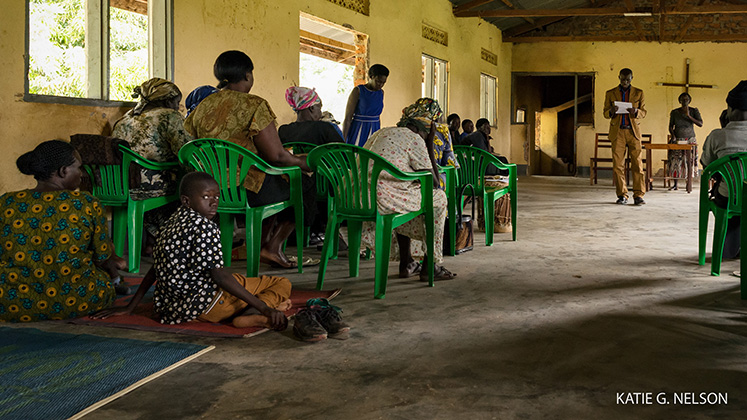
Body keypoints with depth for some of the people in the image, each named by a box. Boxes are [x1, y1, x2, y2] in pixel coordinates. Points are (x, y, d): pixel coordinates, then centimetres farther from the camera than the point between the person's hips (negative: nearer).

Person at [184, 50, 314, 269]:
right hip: (247, 189, -8)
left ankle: (261, 242, 31)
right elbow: (276, 155, -16)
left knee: (277, 184, 32)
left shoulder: (202, 107, 6)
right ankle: (273, 246, 11)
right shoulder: (254, 105, -13)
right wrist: (302, 162, 2)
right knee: (305, 184, 16)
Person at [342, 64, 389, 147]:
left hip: (374, 132, 5)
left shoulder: (381, 93, 9)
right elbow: (347, 119, -9)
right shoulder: (358, 91, -8)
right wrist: (343, 142, -12)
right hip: (359, 133, -5)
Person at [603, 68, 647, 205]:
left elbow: (643, 112, 10)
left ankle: (638, 196, -4)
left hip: (633, 132, 0)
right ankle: (622, 195, 5)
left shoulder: (638, 93, 10)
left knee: (637, 164, -6)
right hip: (617, 132, 0)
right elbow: (605, 113, 11)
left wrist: (636, 112, -13)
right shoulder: (610, 93, 10)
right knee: (618, 165, -2)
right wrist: (611, 111, -13)